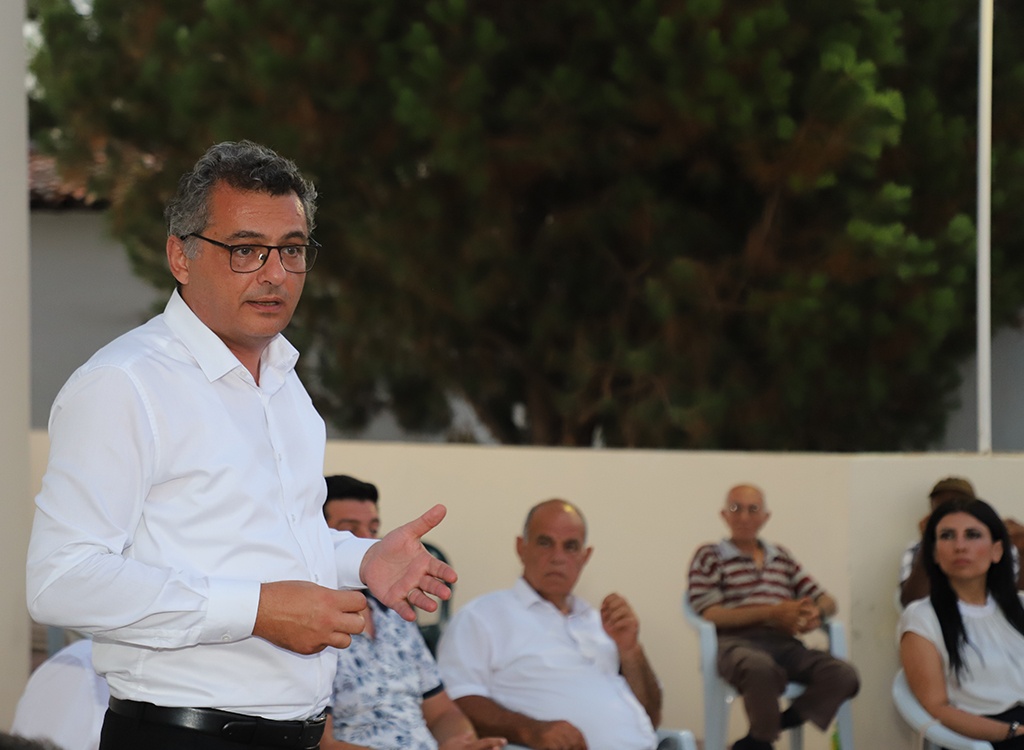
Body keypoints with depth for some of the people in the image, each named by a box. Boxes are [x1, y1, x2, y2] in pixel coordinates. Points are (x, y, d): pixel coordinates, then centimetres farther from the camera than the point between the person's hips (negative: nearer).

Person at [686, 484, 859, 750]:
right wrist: (771, 612, -13)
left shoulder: (781, 556, 26)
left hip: (784, 643, 5)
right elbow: (710, 615, -3)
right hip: (737, 642, -5)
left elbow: (826, 601, 22)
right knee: (761, 667, -43)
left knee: (844, 675, -25)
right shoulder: (709, 557, 11)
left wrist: (816, 613, -4)